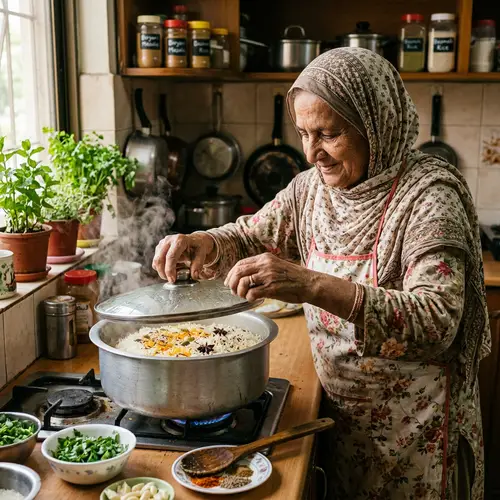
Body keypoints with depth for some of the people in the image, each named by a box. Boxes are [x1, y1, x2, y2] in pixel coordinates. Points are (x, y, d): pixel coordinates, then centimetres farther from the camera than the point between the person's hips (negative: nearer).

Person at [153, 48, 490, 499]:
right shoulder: (314, 186, -2)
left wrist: (312, 285, -44)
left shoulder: (428, 195, -22)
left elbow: (437, 322, -33)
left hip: (413, 429, -5)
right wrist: (204, 243, -17)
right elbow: (253, 236, 8)